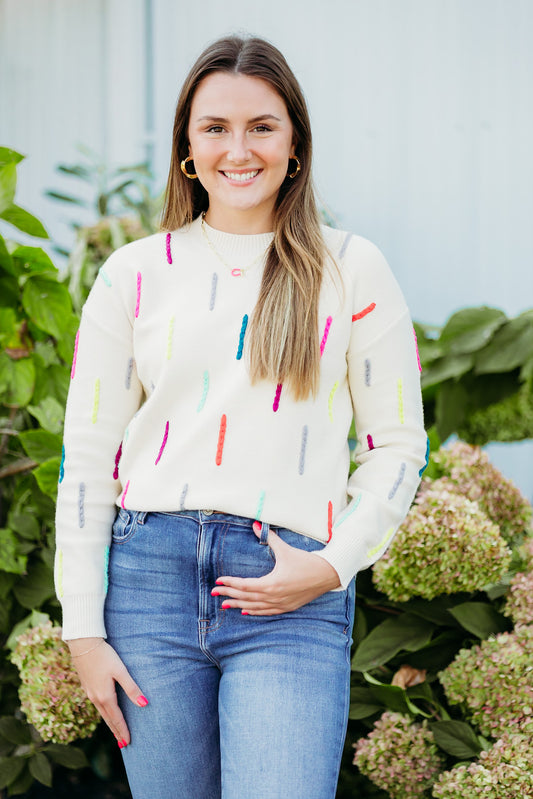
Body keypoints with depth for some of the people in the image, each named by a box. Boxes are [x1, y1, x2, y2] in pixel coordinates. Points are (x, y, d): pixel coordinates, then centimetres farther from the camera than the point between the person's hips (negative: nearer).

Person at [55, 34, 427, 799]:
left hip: (292, 595, -1)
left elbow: (396, 444, 8)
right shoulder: (136, 274, 9)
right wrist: (84, 627, 3)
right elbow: (87, 455, 8)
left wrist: (335, 563, -7)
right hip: (151, 570, 2)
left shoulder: (351, 270, 7)